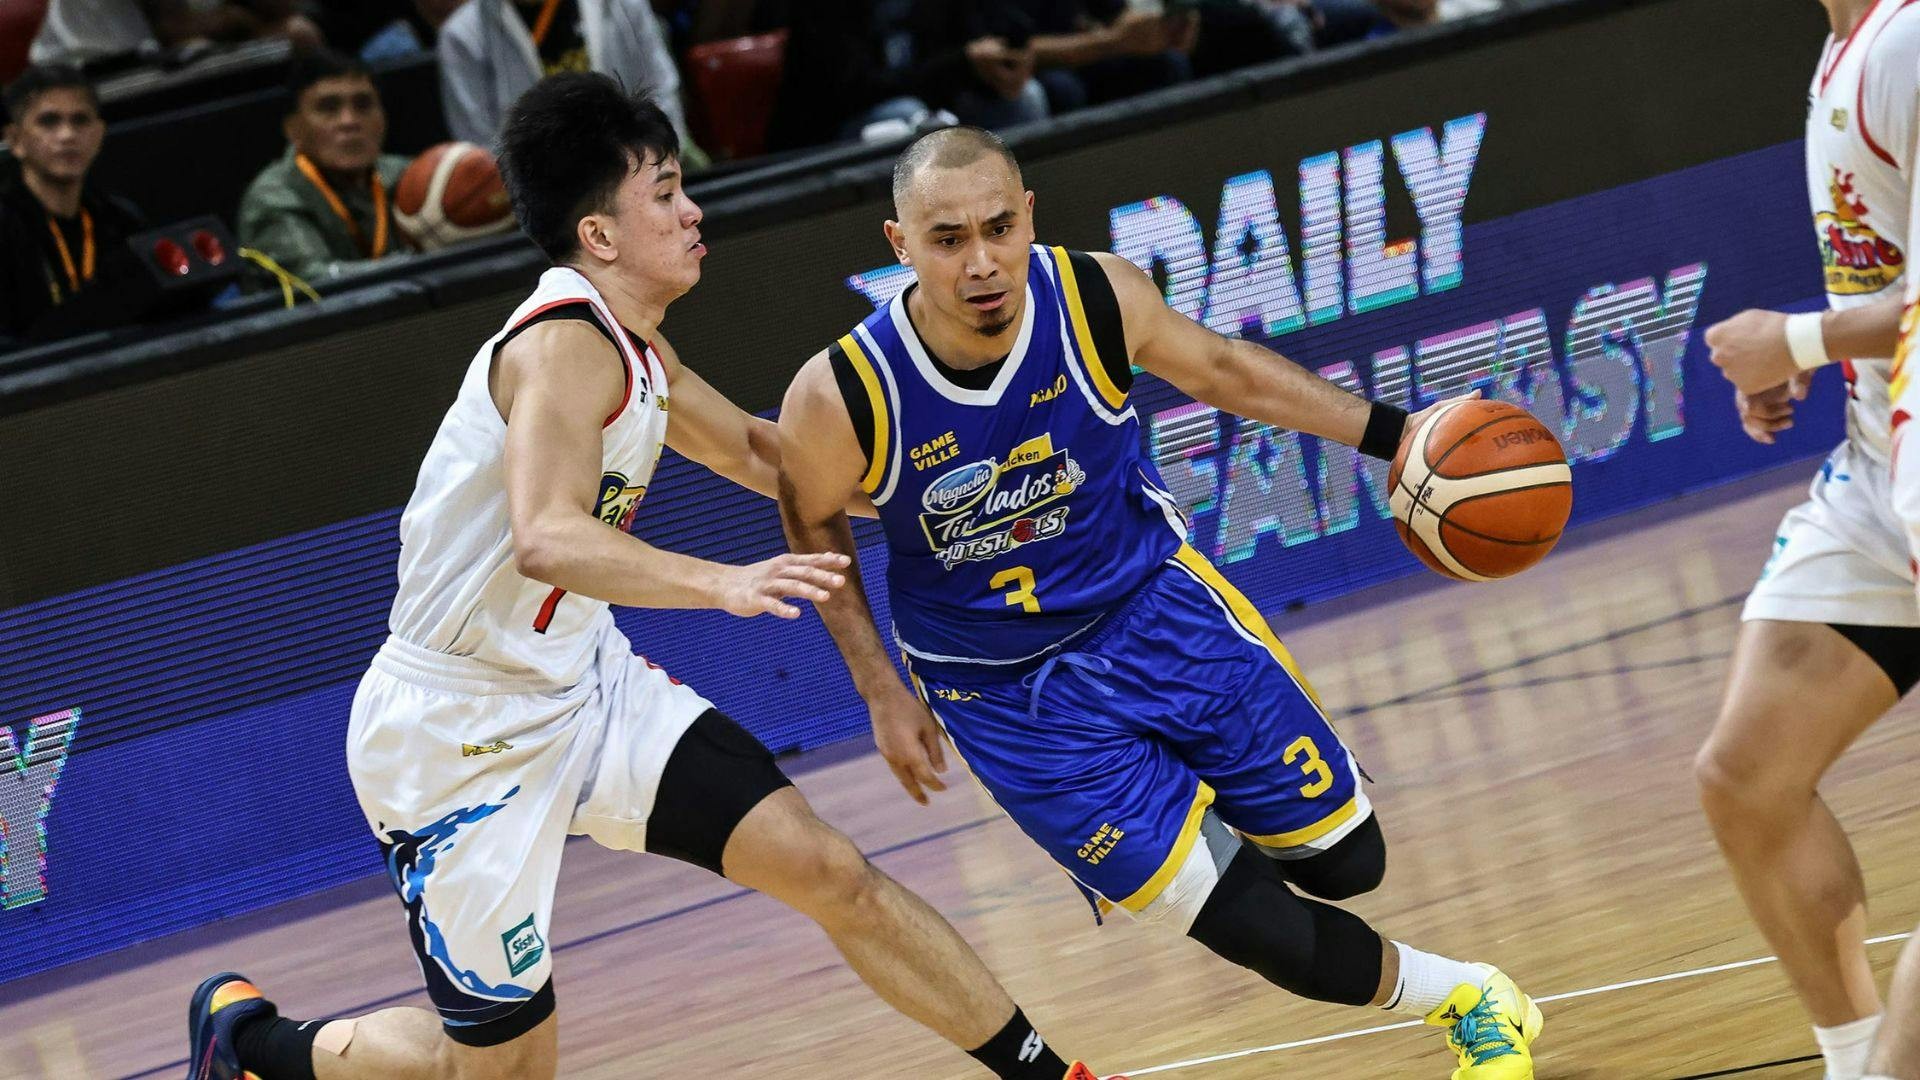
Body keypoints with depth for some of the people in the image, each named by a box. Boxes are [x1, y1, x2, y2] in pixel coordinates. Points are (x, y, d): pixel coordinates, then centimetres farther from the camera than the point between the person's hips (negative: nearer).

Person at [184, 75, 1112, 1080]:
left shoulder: (631, 347, 6)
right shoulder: (565, 344, -24)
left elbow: (752, 450, 27)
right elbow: (547, 540, -41)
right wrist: (725, 584, -53)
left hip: (583, 685, 9)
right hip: (459, 734, -8)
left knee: (831, 873, -2)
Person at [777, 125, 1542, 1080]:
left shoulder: (1096, 298, -21)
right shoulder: (840, 401, -27)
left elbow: (1217, 368, 0)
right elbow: (812, 522, -4)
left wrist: (1388, 434, -2)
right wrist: (881, 691, -3)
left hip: (1154, 602, 3)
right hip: (1010, 694, -3)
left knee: (1343, 860, 7)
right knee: (1257, 930, -8)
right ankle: (1454, 997, 20)